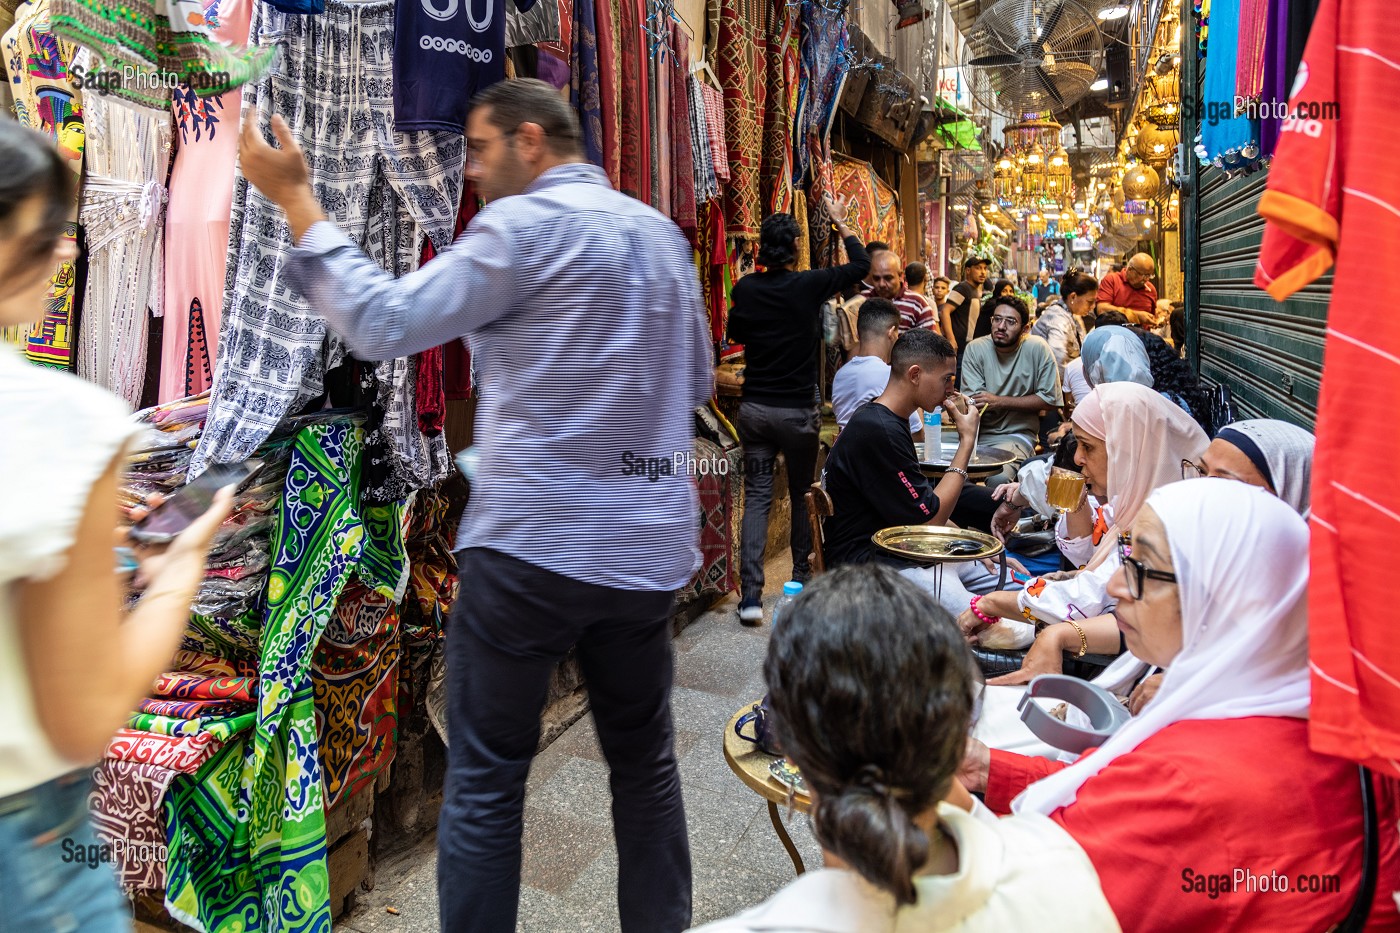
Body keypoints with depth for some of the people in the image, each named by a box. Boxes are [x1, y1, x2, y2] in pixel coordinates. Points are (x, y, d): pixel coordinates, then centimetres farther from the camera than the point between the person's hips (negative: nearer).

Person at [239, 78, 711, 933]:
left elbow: (384, 325, -10)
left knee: (485, 779, 8)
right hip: (648, 546, 7)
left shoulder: (524, 224, -7)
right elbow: (698, 383, 20)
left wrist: (296, 200, -2)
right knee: (646, 762, 18)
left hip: (532, 542, -6)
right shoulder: (661, 233, 13)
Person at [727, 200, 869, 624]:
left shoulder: (745, 287, -2)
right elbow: (861, 264, 7)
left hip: (754, 407, 2)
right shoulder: (809, 285, -10)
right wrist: (840, 221, 18)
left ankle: (750, 594, -4)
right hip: (797, 410, -2)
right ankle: (802, 575, 32)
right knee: (801, 494, 16)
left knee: (756, 497, 4)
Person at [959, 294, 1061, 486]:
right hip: (979, 432, 2)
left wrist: (999, 401, -11)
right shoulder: (975, 349, -3)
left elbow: (1049, 399, -3)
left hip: (1017, 434, -2)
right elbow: (973, 401, -9)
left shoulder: (1038, 349, -6)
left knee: (998, 479, -30)